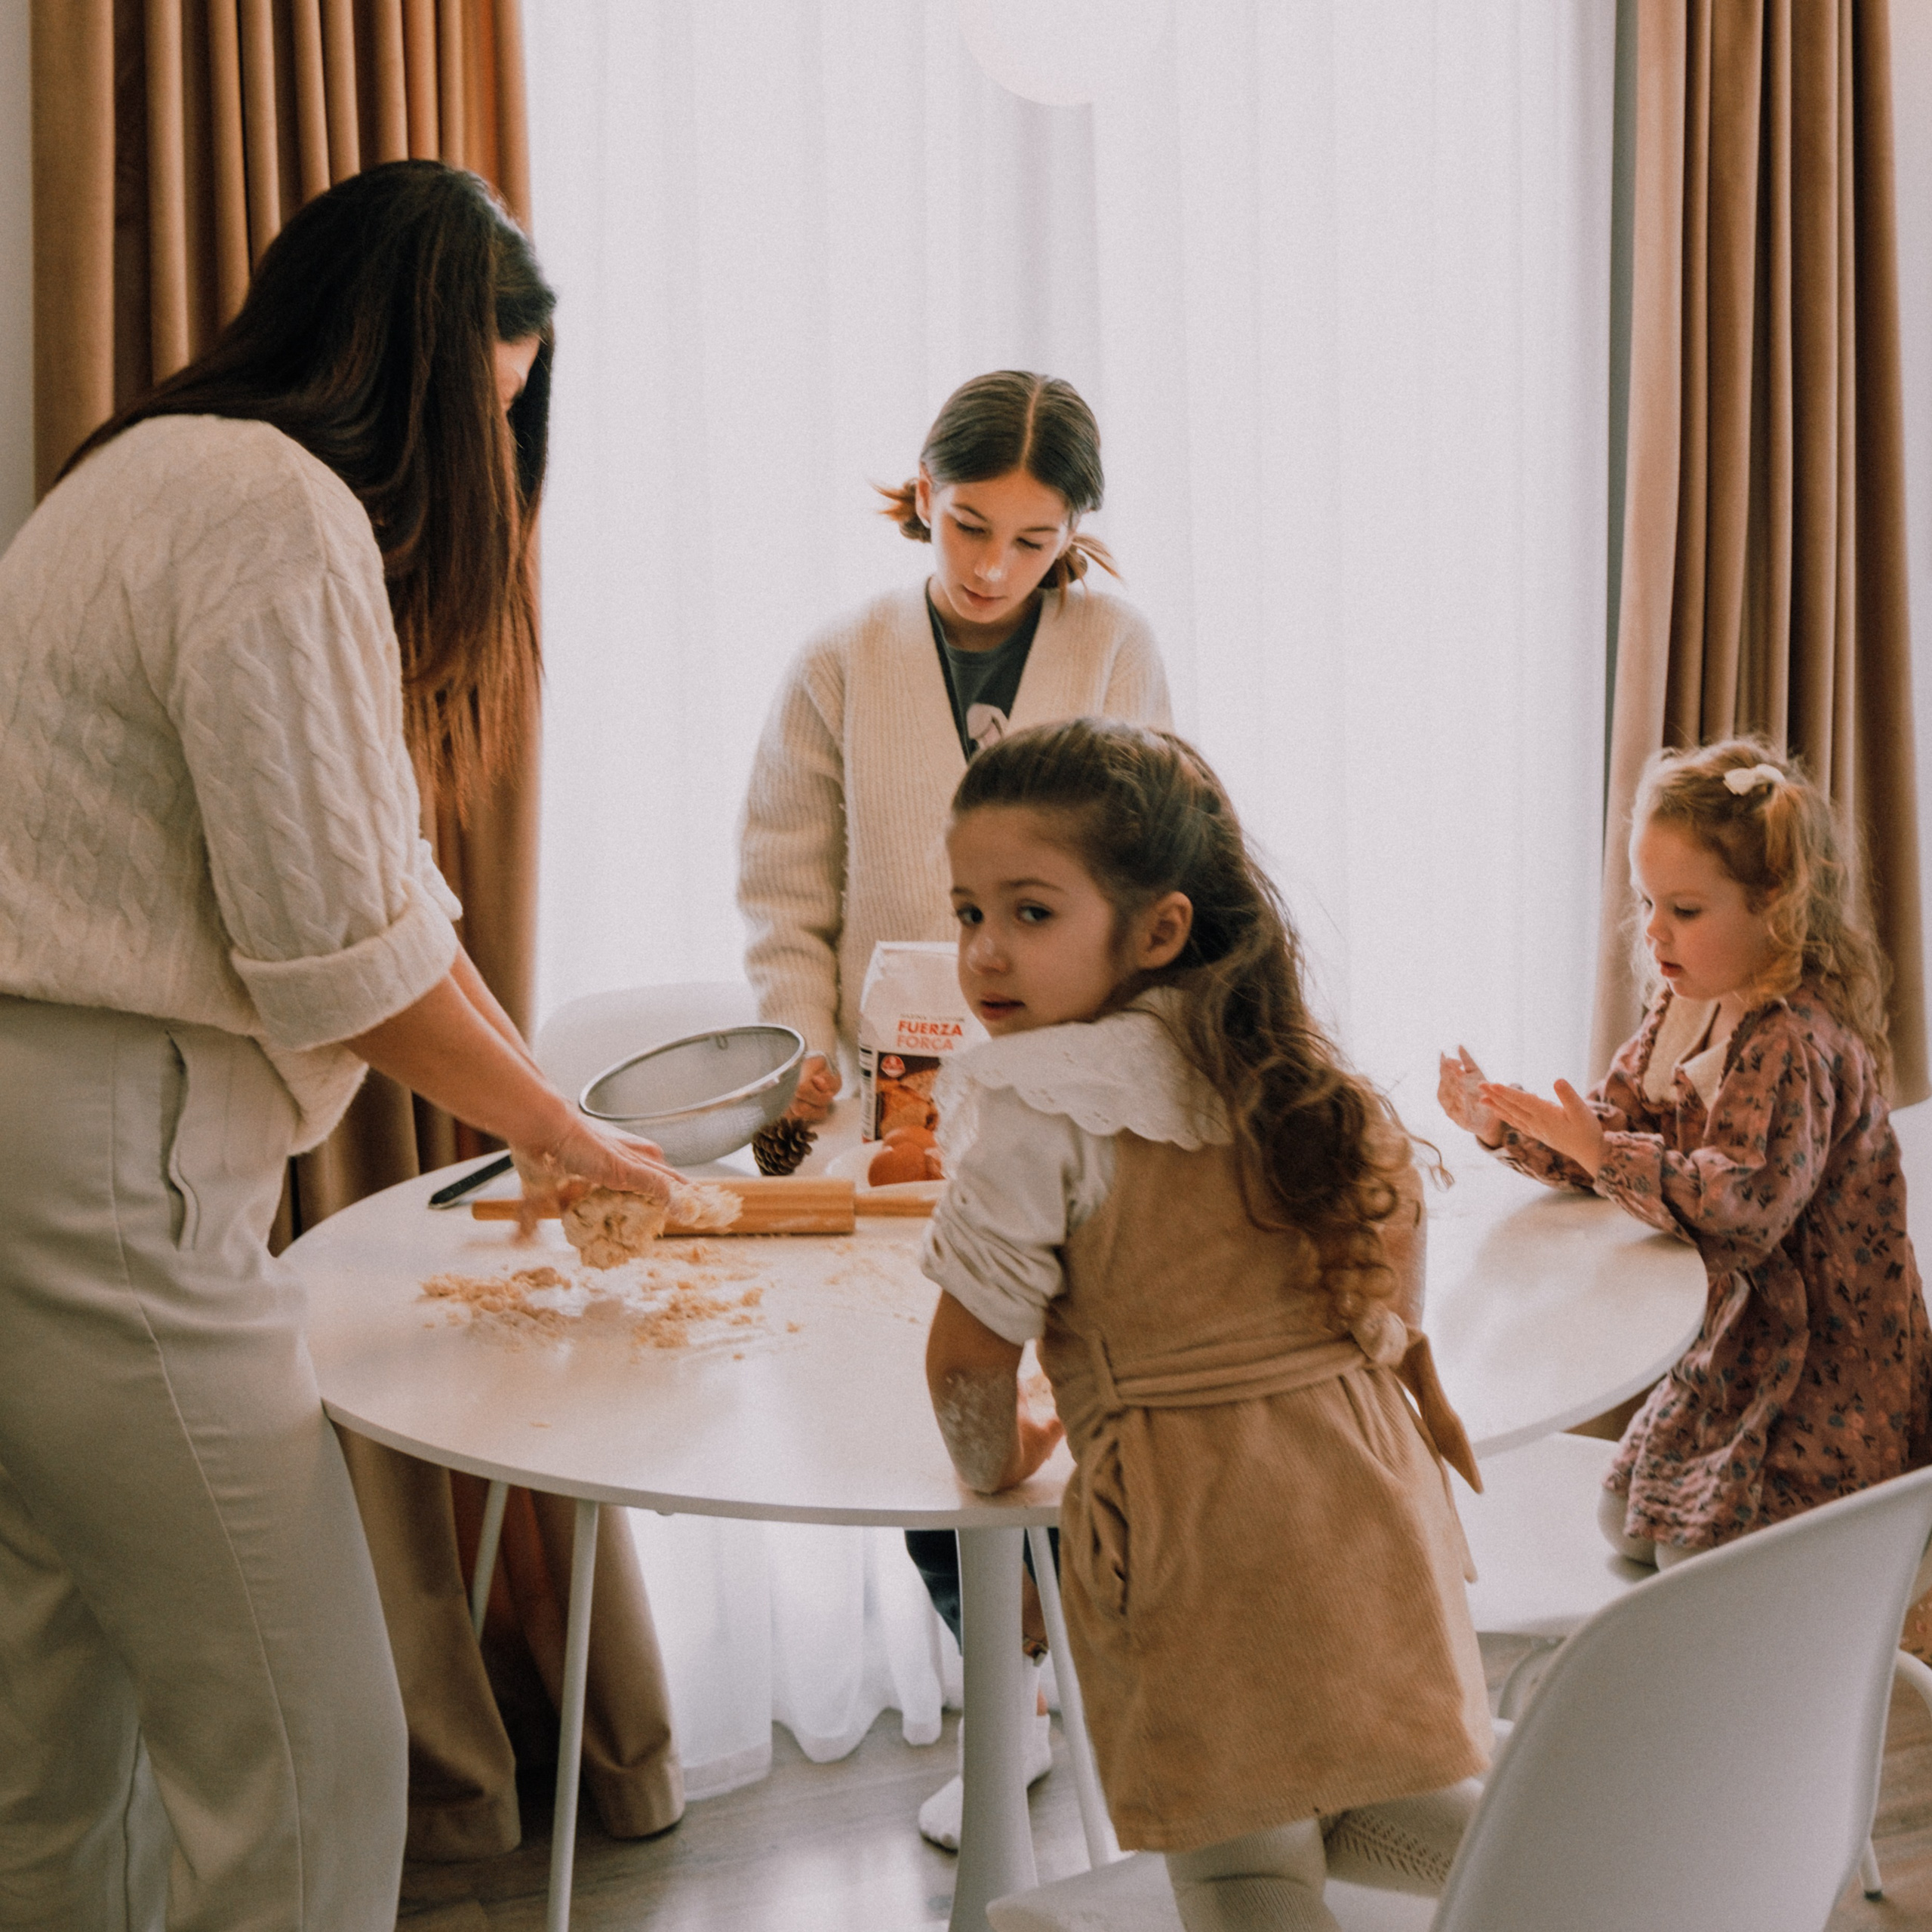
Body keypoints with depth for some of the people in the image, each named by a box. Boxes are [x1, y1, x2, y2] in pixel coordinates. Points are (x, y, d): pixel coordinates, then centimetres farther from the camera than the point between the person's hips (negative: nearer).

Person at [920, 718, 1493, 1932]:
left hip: (1196, 1528, -7)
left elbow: (972, 1348, -10)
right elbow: (1399, 1199, 21)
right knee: (1374, 1783, 23)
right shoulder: (1290, 1061, 7)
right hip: (1367, 1480, 7)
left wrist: (991, 1461, 9)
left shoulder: (1038, 1102, -15)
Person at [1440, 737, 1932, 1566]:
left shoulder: (1794, 1041, -26)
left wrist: (1601, 1152, -38)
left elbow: (1744, 1204, -33)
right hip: (1734, 1344, 10)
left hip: (1819, 1383, -10)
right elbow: (1614, 1122, 6)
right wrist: (1502, 1123, -10)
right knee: (1627, 1524, 19)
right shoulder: (1686, 1008, 3)